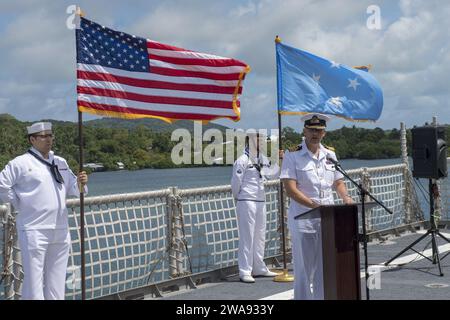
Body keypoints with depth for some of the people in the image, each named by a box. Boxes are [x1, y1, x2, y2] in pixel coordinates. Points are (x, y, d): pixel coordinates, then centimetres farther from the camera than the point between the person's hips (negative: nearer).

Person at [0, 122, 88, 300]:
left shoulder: (60, 163, 13)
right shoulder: (21, 163, -6)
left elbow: (71, 188, 16)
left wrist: (80, 183, -5)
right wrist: (19, 202, -3)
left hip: (60, 230, 6)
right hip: (34, 230, -6)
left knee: (56, 281, 12)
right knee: (33, 279, -4)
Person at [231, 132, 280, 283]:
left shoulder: (263, 159, 11)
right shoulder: (242, 160, -12)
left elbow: (272, 174, 20)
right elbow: (236, 182, -9)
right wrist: (238, 198, 3)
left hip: (261, 201, 8)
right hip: (247, 202, -8)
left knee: (260, 236, 13)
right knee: (247, 236, -6)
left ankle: (259, 268, 23)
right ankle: (245, 272, -2)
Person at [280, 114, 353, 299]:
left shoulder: (330, 154, 12)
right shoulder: (293, 156, -5)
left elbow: (338, 182, 20)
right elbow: (290, 189, -13)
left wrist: (345, 197, -2)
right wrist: (314, 205, -24)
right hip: (303, 219, -5)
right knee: (304, 268, 0)